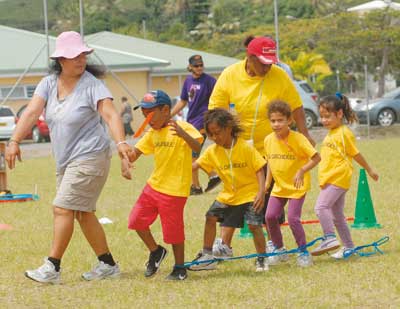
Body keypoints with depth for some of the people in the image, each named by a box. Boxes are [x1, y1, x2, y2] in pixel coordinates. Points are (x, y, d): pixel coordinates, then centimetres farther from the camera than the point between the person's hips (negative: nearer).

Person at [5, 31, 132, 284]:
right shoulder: (48, 84, 4)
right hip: (65, 160, 7)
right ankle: (108, 265, 22)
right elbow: (32, 113, -5)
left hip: (90, 157, -7)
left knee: (63, 209, -12)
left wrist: (121, 141, -40)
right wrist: (15, 141, -17)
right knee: (83, 213, 12)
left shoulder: (92, 85, -13)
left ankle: (52, 267, -7)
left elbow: (111, 114, -24)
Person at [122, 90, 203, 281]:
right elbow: (136, 151, 12)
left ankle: (180, 268, 15)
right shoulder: (152, 133, 10)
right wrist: (126, 163, -9)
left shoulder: (182, 127, -12)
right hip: (154, 185, 7)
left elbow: (197, 147, -27)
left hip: (174, 190, -7)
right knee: (137, 220, 6)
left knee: (173, 230, -1)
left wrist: (183, 134, -46)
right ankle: (156, 252, 27)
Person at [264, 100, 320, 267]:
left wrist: (302, 171, -28)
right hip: (279, 186, 5)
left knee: (293, 218, -13)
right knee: (270, 216, -5)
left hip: (297, 186, -5)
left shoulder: (298, 139, -17)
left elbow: (316, 157, -17)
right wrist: (268, 181, 7)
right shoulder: (268, 140, -1)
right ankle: (279, 250, 14)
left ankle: (304, 252, 5)